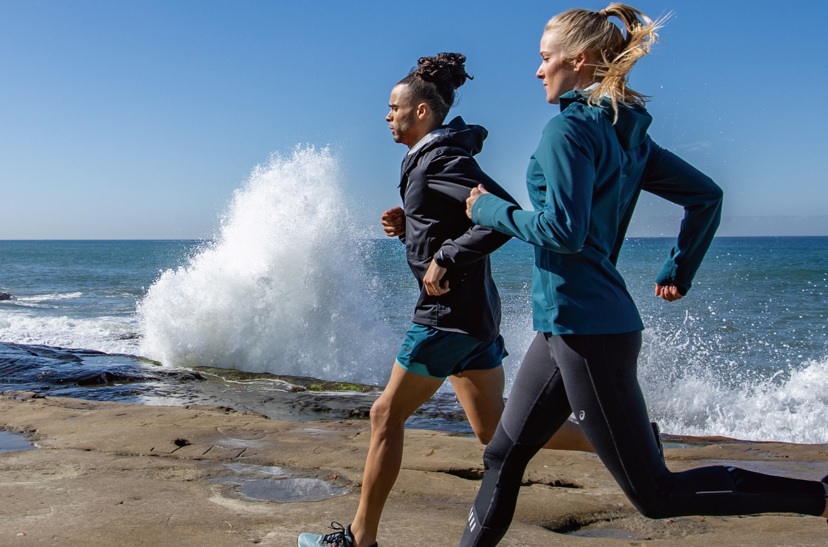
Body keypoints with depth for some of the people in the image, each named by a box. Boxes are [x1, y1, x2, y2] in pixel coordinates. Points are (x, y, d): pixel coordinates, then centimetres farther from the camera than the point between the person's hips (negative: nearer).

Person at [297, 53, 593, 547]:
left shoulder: (443, 160, -14)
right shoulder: (433, 159, 17)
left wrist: (445, 261, -22)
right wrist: (406, 226, 6)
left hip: (449, 312, -10)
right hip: (473, 309, 10)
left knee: (387, 414, 1)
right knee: (494, 428, 13)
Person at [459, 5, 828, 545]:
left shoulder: (569, 128, -13)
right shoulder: (626, 133, 12)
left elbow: (564, 231, -22)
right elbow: (706, 195, 14)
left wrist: (490, 209, -8)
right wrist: (679, 271, 21)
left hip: (584, 327, -10)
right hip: (568, 324, 10)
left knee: (655, 493, 0)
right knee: (504, 456, 16)